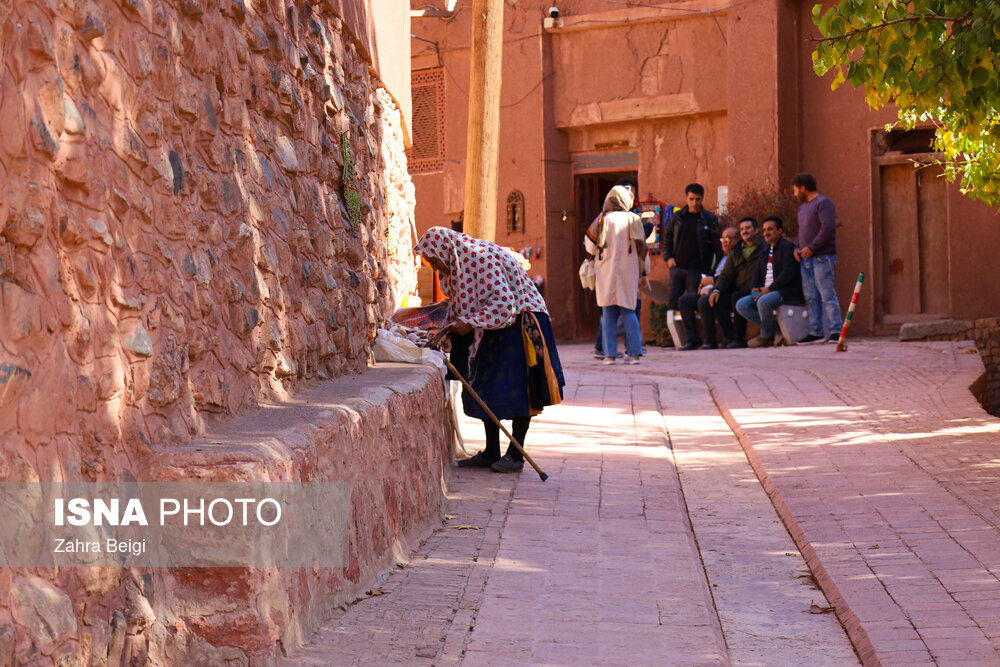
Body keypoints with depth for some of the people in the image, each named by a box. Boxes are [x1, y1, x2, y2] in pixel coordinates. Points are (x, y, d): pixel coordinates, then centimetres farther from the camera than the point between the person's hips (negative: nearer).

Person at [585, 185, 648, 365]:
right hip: (629, 272, 1)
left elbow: (590, 246, -1)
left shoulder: (602, 219, -2)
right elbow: (642, 249, 4)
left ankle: (610, 354, -2)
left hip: (607, 272, -1)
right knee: (629, 312, 6)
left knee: (609, 314, 3)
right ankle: (634, 353, -2)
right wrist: (642, 273, 14)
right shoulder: (634, 220, 2)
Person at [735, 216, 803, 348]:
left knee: (763, 302, -36)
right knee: (741, 305, -7)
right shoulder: (765, 251, 20)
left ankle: (766, 337, -13)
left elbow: (788, 273, -19)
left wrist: (769, 289, -20)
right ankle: (774, 327, -6)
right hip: (766, 291, 9)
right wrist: (756, 288, -1)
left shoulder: (787, 247, -7)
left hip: (788, 292, -9)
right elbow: (757, 273, 20)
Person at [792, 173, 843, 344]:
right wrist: (797, 247, 9)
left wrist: (811, 248, -19)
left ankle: (836, 331, -10)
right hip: (806, 258, 9)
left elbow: (828, 227, -18)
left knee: (827, 295, -10)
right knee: (811, 297, 6)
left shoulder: (823, 203, -8)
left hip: (822, 257, -9)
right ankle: (815, 332, 7)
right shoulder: (803, 206, 21)